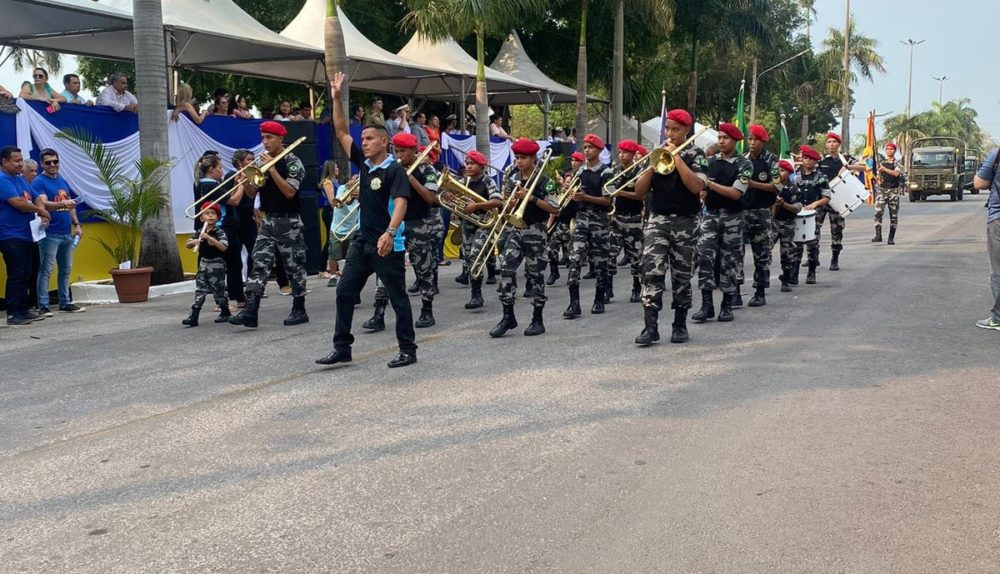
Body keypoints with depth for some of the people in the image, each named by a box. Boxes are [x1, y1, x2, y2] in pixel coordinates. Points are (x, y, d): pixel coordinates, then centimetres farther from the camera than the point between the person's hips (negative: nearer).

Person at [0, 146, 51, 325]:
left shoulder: (20, 179, 16)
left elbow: (36, 199, 20)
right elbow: (17, 202, -22)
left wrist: (42, 214, -1)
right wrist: (40, 210, -8)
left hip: (26, 235, 9)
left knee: (25, 275, 11)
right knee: (16, 275, -8)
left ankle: (23, 311, 17)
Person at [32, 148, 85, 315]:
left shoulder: (63, 181, 16)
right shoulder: (39, 182, -6)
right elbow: (43, 204, -20)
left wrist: (76, 224, 13)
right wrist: (62, 204, -36)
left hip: (67, 233, 7)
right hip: (50, 234, -7)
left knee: (66, 270, 12)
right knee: (46, 271, -6)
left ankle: (65, 303, 19)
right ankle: (43, 306, -4)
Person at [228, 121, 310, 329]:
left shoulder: (292, 162, -8)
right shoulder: (262, 161, 10)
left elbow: (290, 192, -20)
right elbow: (252, 193, 10)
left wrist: (271, 169, -22)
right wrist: (244, 182, -12)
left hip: (289, 221, -6)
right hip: (268, 220, 6)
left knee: (294, 266, 3)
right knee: (259, 264, -4)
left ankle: (299, 311, 13)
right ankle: (250, 312, -9)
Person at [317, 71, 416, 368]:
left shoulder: (395, 169, -12)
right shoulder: (363, 163, 8)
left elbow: (400, 202, -24)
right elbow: (342, 132, 10)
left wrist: (390, 233, -38)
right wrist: (337, 98, 4)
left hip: (387, 243, -8)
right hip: (362, 240, 8)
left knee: (398, 297, 2)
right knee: (344, 291, 6)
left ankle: (407, 350, 10)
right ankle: (342, 347, 14)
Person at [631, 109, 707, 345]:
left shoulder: (695, 154, 1)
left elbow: (697, 187, -17)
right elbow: (639, 192, 4)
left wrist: (676, 157, -16)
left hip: (685, 222, -2)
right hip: (657, 220, 2)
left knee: (681, 276, 6)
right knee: (652, 272, -12)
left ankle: (680, 325, 17)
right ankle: (650, 327, -14)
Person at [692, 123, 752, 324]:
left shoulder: (744, 165, -3)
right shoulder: (710, 161, 7)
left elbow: (735, 193, -14)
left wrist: (710, 183, -16)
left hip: (732, 218, -2)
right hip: (710, 214, 2)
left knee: (728, 261, 3)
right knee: (705, 257, -9)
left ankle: (727, 305, 12)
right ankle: (706, 304, -6)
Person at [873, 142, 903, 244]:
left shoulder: (897, 163, 3)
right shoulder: (881, 163, 13)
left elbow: (896, 173, -16)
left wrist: (884, 169, -22)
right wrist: (878, 181, -2)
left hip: (894, 191, -1)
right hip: (882, 190, 2)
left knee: (893, 215, 1)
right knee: (878, 212, -17)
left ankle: (891, 238, 8)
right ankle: (878, 235, -20)